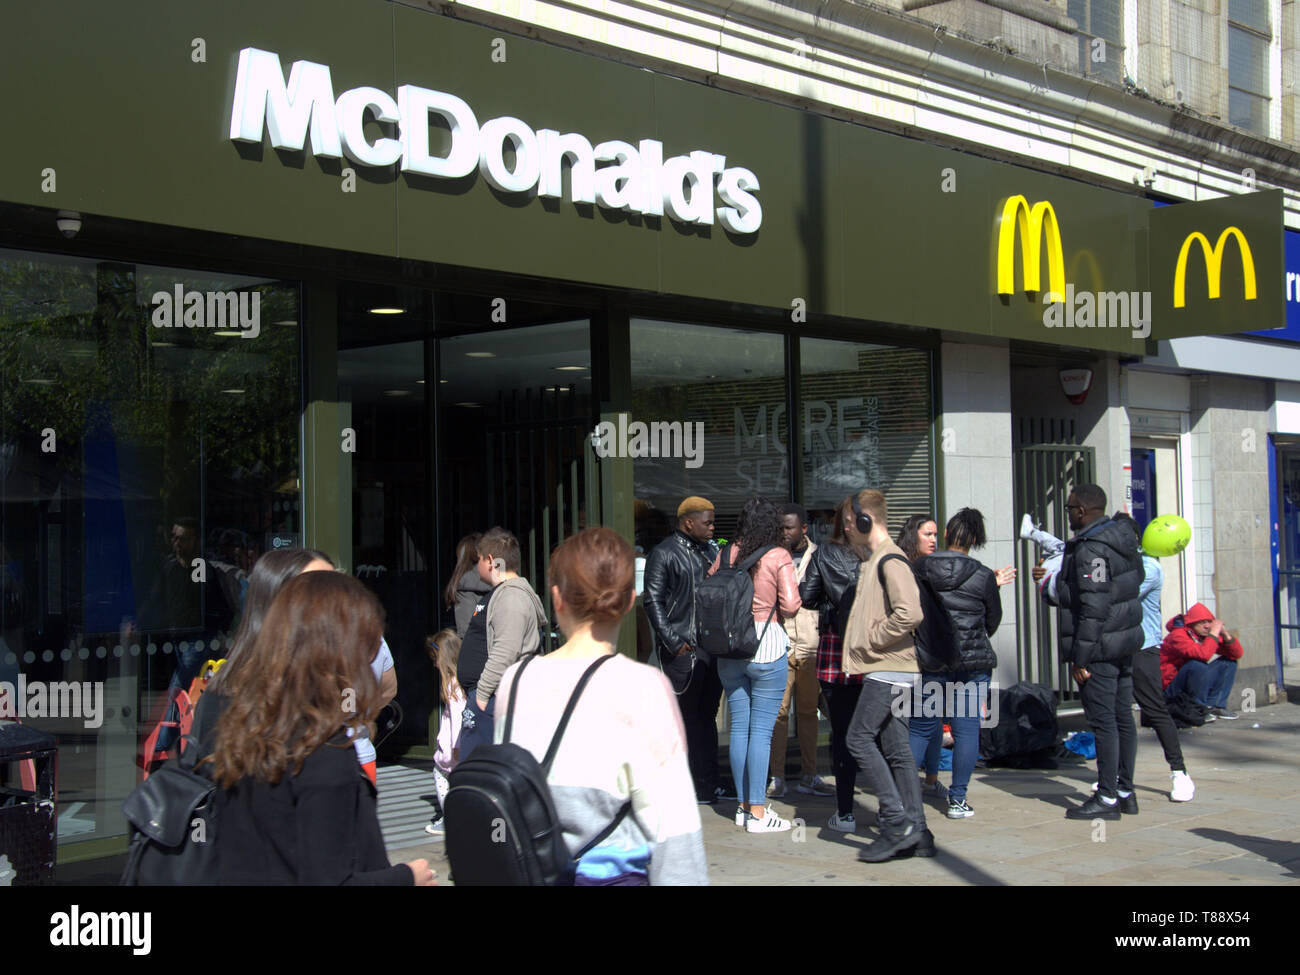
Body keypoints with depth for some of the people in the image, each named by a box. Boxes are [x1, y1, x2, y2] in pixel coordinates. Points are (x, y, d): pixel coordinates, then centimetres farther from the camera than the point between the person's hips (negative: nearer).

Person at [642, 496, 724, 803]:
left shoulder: (711, 551, 16)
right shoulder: (664, 554, -4)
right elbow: (653, 601, -7)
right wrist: (673, 642, -13)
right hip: (682, 650, -7)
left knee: (707, 717, 11)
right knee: (685, 718, -2)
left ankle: (708, 784, 18)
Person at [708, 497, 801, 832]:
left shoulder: (727, 554, 4)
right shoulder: (779, 557, -7)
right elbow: (790, 605, -13)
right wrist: (773, 610, 8)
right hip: (767, 645, -4)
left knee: (739, 727, 11)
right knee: (761, 730, -2)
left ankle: (744, 804, 18)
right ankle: (757, 812, -1)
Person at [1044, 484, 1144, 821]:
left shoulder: (1090, 550, -18)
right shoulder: (1124, 542, 12)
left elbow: (1094, 609, -22)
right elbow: (1138, 578, 23)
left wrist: (1080, 657, -19)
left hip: (1099, 648, -10)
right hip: (1125, 643, 10)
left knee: (1102, 721, -5)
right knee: (1123, 717, 13)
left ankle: (1107, 798, -2)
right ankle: (1125, 791, 20)